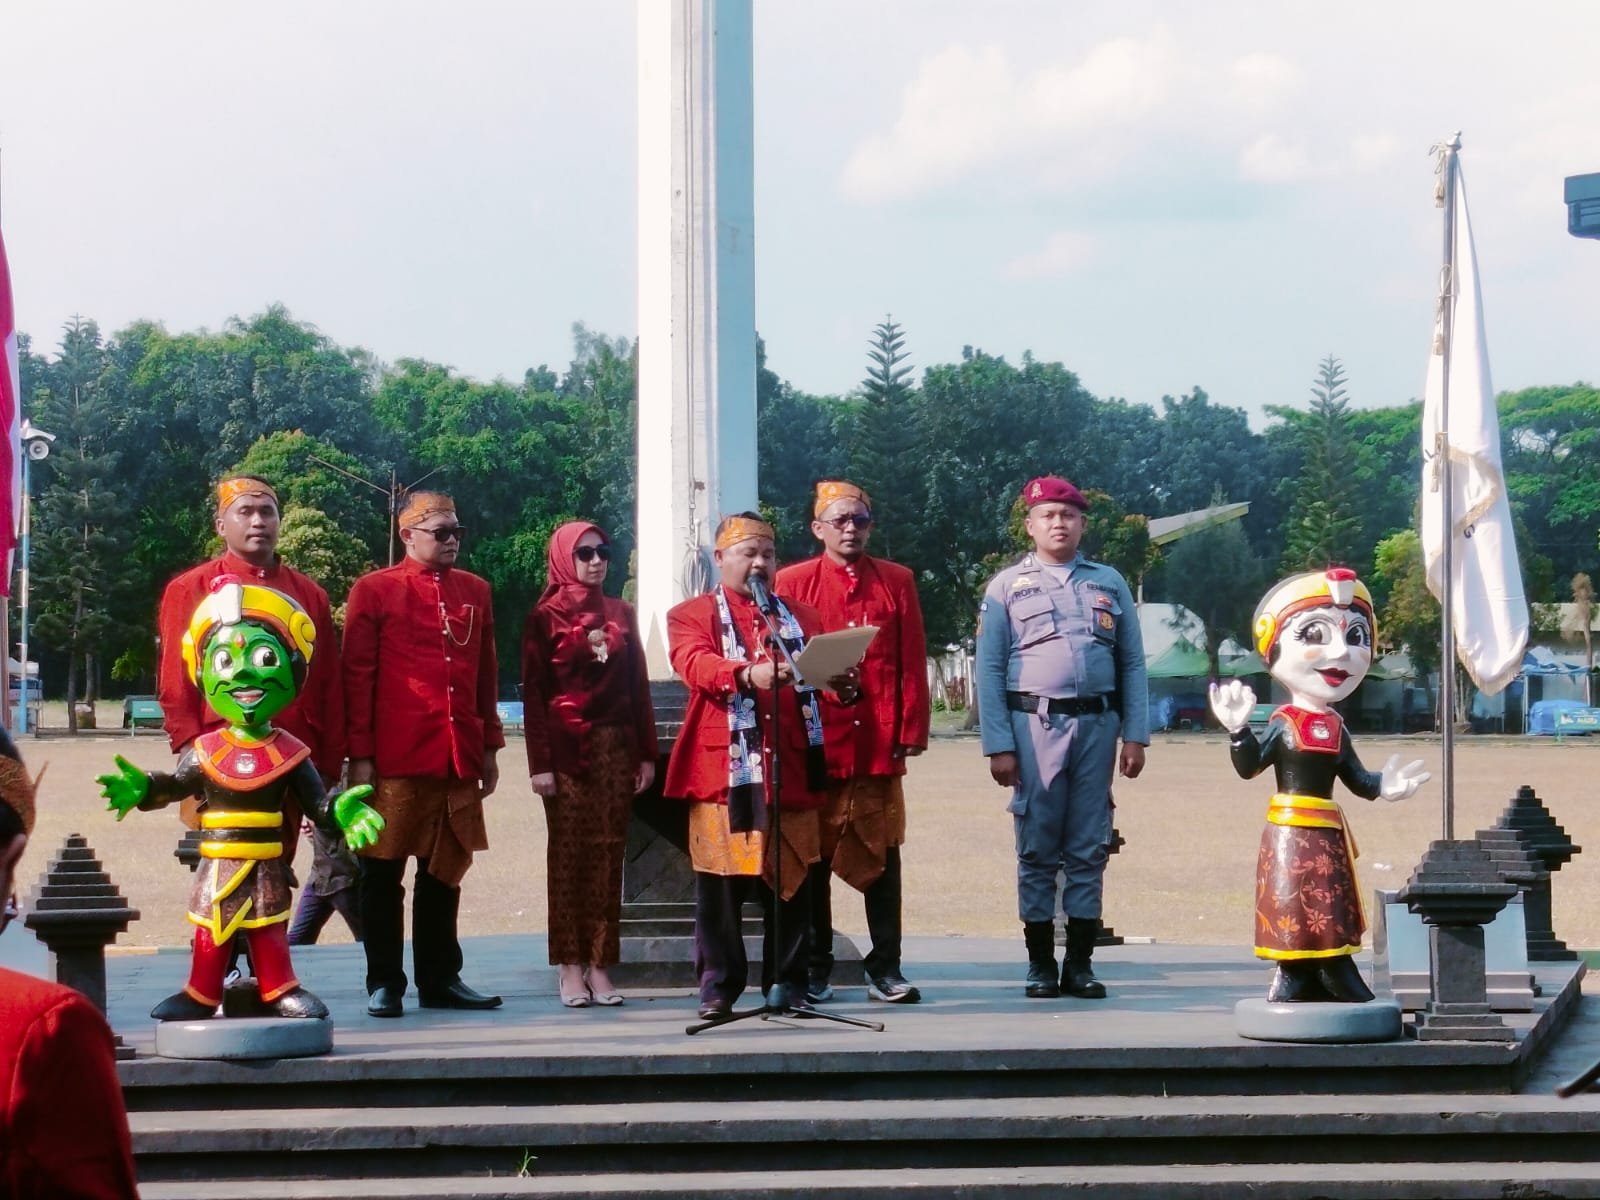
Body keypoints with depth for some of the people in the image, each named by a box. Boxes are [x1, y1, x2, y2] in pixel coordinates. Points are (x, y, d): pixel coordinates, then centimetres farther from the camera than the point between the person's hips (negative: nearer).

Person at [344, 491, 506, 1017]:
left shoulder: (475, 591, 12)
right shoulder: (374, 590, -1)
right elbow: (357, 676, -3)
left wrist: (489, 747, 14)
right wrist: (359, 755, -7)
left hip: (458, 758, 4)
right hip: (396, 760, -4)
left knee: (444, 873, 10)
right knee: (384, 873, 2)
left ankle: (441, 979, 18)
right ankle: (384, 983, 9)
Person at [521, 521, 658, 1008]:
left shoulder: (621, 614, 13)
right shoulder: (546, 617, 2)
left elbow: (639, 686, 12)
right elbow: (533, 693, -2)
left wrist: (646, 753, 6)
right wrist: (539, 762, -10)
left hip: (615, 747, 3)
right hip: (566, 748, -3)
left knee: (608, 854, 1)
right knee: (568, 853, -2)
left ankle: (600, 966, 3)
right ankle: (571, 968, 0)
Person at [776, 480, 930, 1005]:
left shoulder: (896, 581, 9)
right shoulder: (792, 582, 4)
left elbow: (913, 661, 6)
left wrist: (912, 729, -1)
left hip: (880, 745, 1)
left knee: (882, 856, 4)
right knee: (813, 858, 5)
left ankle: (885, 969, 10)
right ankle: (815, 970, 13)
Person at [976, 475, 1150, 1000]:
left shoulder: (1109, 583, 13)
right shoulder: (1007, 587, 7)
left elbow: (1132, 663, 11)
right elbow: (990, 671, 2)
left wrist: (1135, 735, 3)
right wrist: (998, 745, -6)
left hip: (1097, 725, 2)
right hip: (1034, 725, -2)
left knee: (1089, 849, 4)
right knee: (1037, 848, 0)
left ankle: (1080, 962, 9)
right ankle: (1041, 963, 6)